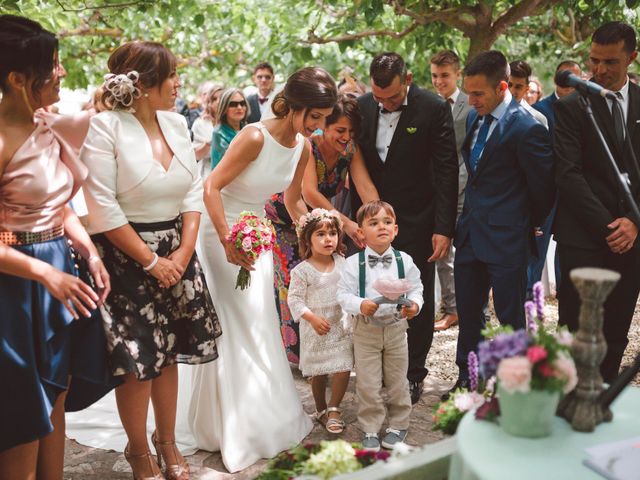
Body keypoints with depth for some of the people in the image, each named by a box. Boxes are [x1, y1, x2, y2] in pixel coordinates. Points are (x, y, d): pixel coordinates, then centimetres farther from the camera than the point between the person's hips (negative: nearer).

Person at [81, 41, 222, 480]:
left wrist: (184, 251, -6)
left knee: (168, 349, 14)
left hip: (175, 250, 6)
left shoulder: (176, 122, 2)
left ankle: (167, 441, 33)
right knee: (137, 356, 2)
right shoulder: (104, 127, -16)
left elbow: (193, 191, 4)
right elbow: (102, 208, -19)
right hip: (125, 255, -5)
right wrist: (150, 261, -15)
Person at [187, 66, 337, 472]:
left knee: (260, 327, 13)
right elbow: (212, 187, -25)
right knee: (230, 329, -2)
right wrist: (228, 242, -32)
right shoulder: (255, 137, -24)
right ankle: (233, 427, 12)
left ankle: (267, 417, 28)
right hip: (223, 233, -7)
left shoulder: (303, 146, -2)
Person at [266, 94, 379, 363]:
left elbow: (365, 186, -24)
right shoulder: (308, 146, -28)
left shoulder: (351, 149, -13)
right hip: (285, 217, -5)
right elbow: (310, 193, -39)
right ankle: (295, 349, 8)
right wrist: (346, 223, -45)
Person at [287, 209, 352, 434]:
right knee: (318, 372, 11)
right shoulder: (302, 270, -14)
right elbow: (294, 299, -13)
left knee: (344, 369, -5)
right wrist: (312, 318, -21)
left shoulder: (341, 262, 1)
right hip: (316, 329, -3)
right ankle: (321, 410, 31)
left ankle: (334, 409, 13)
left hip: (341, 325, 3)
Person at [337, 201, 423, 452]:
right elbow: (344, 294, -10)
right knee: (368, 385, 6)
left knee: (397, 381, 14)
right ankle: (370, 430, 21)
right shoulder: (353, 263, -10)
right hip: (366, 330, -2)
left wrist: (414, 305, -17)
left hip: (396, 327, 2)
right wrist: (360, 305, -29)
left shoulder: (404, 261, -3)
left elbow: (415, 289, 3)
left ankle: (398, 426, 31)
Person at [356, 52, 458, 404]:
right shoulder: (362, 107, 1)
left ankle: (413, 374, 22)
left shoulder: (434, 109, -11)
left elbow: (446, 172, -10)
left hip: (416, 223, -3)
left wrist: (444, 228, -14)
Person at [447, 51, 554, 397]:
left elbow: (543, 187, -9)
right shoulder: (474, 118, 8)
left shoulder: (526, 129, -16)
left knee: (511, 317, 5)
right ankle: (468, 380, 30)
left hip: (505, 239, -7)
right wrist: (471, 215, 13)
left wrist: (527, 225, 4)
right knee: (468, 312, 15)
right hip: (470, 234, 8)